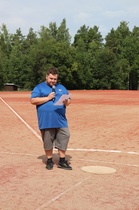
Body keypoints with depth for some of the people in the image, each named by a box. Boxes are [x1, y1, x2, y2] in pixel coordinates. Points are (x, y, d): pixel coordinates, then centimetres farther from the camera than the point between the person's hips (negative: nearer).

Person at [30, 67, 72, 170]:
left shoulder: (61, 87, 19)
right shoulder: (39, 87, 6)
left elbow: (69, 100, 18)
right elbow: (33, 100, -5)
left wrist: (66, 102, -7)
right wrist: (47, 98, -10)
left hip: (61, 121, 3)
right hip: (46, 121, -3)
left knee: (64, 138, -2)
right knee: (48, 141, 4)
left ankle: (62, 161, 9)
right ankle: (49, 161, 19)